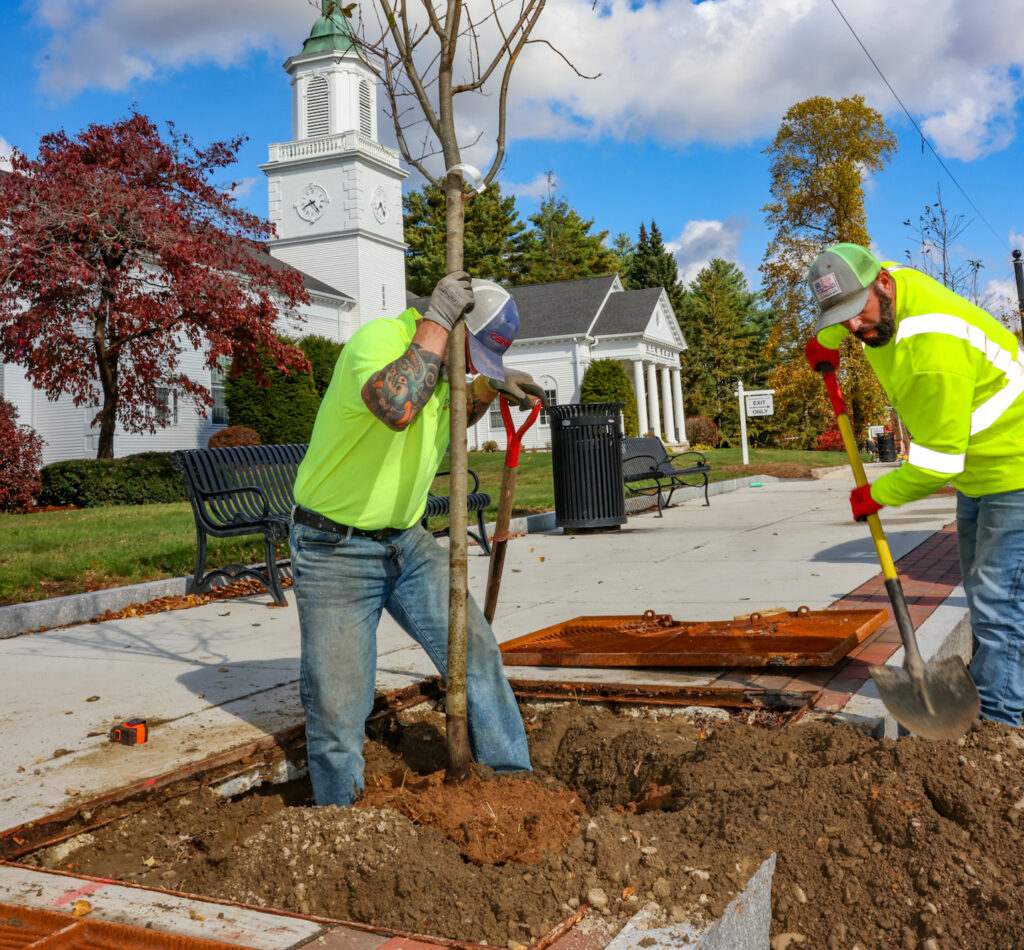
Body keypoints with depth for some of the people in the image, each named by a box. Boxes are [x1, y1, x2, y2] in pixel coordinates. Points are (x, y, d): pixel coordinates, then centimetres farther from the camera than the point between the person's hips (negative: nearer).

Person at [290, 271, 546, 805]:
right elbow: (396, 407, -45)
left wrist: (489, 387, 8)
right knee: (337, 708, 0)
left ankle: (515, 781, 16)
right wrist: (436, 321, -35)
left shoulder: (438, 358, 6)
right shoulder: (379, 338, -21)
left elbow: (453, 417, 27)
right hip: (335, 550, -7)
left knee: (476, 653, 0)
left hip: (407, 541, 7)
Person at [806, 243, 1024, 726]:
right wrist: (826, 340, 16)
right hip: (975, 472, 10)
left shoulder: (936, 350, -34)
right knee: (981, 592, 17)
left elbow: (938, 462, -27)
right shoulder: (890, 281, -6)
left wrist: (876, 495, -13)